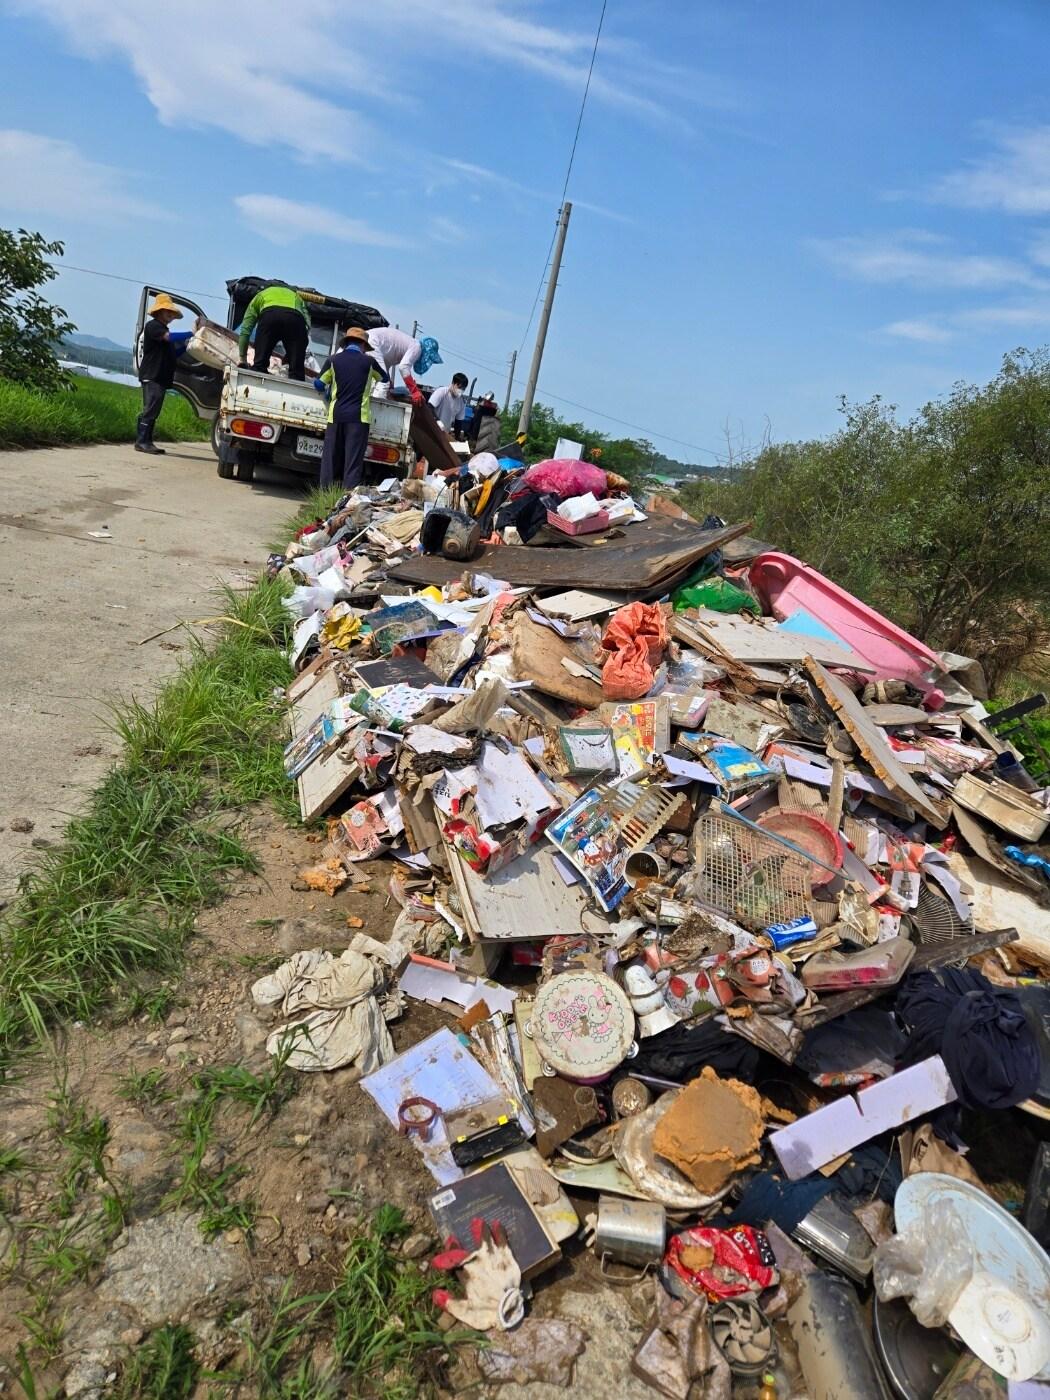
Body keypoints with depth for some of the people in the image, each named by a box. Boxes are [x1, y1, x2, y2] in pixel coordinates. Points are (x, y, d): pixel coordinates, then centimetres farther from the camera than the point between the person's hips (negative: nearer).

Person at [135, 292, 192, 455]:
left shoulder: (163, 329, 26)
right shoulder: (152, 325, -5)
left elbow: (172, 354, 24)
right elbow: (169, 337, -23)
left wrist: (185, 346, 8)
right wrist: (191, 334, -22)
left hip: (161, 377, 10)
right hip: (152, 376, -10)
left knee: (153, 411, 9)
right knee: (150, 409, -14)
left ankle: (147, 442, 11)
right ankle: (141, 441, -15)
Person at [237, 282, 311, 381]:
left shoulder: (260, 295, 39)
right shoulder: (296, 296, 43)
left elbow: (246, 328, 28)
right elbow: (307, 323, 25)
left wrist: (242, 357, 31)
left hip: (269, 315, -1)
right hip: (295, 318, 1)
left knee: (259, 365, 2)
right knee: (297, 369, 0)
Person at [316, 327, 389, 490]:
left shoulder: (334, 360, 5)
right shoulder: (368, 361, 4)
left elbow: (318, 384, 8)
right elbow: (384, 378, 22)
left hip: (336, 415, 2)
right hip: (358, 416, -2)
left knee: (330, 456, 8)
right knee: (353, 458, -2)